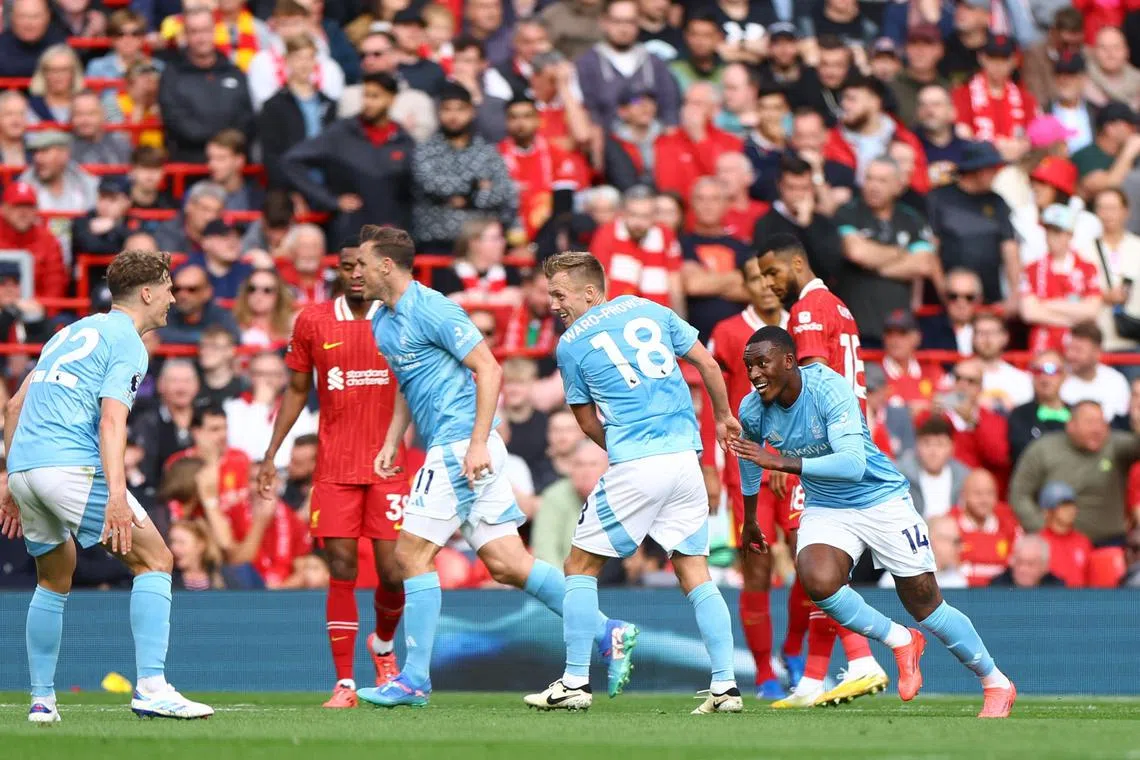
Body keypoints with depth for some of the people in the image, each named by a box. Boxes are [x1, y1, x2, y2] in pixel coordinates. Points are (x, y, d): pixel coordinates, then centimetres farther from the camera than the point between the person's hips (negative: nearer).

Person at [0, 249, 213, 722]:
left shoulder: (72, 333, 25)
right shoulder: (126, 342, -1)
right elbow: (112, 419, -16)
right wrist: (116, 495, -25)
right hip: (72, 465, -8)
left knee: (55, 578, 24)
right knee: (155, 561, -5)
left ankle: (42, 699, 21)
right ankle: (151, 689, -16)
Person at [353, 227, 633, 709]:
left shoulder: (431, 310, -13)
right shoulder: (382, 322, 16)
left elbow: (489, 369, -16)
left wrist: (477, 444, -22)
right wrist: (390, 444, 19)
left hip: (461, 447, -9)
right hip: (450, 448, 9)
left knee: (412, 554, -7)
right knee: (507, 565, 4)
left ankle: (415, 680, -3)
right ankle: (608, 634, 5)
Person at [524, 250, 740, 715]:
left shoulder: (571, 345, 2)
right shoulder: (650, 309, 12)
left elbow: (589, 423, 10)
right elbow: (708, 365, 13)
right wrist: (723, 417, 28)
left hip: (634, 467, -5)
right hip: (685, 459, 5)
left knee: (581, 566, 9)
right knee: (695, 572, 8)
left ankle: (575, 683, 7)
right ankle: (725, 687, 0)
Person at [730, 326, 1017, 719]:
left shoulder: (830, 389, -27)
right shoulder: (753, 411, -9)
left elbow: (853, 463, -38)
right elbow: (750, 457, 15)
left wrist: (782, 462, -43)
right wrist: (749, 519, 25)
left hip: (882, 499, -4)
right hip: (825, 508, 4)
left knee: (925, 604, 1)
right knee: (817, 580, -27)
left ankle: (996, 683, 22)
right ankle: (900, 642, -3)